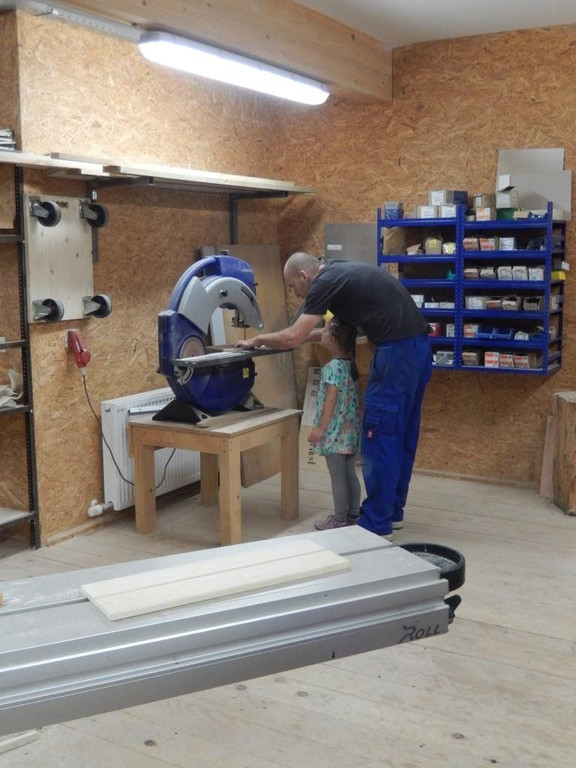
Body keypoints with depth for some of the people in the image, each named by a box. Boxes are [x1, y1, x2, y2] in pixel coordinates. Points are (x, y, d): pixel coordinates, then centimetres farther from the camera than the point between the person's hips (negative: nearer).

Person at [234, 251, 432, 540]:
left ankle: (376, 524, 6)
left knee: (379, 435, -2)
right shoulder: (341, 273, 20)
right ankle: (393, 511, 27)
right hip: (417, 345, 10)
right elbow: (344, 327, 30)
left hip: (397, 350, -10)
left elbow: (293, 338, -8)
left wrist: (257, 339, 8)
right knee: (402, 433, 16)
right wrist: (313, 334, 27)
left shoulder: (325, 282, -8)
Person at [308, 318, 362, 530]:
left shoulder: (332, 367, -18)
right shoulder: (350, 363, 7)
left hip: (335, 432, -8)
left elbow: (331, 401, -20)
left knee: (337, 477, 0)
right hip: (351, 430, 8)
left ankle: (340, 520, 7)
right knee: (350, 473, 15)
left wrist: (320, 428, -17)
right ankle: (353, 514, 24)